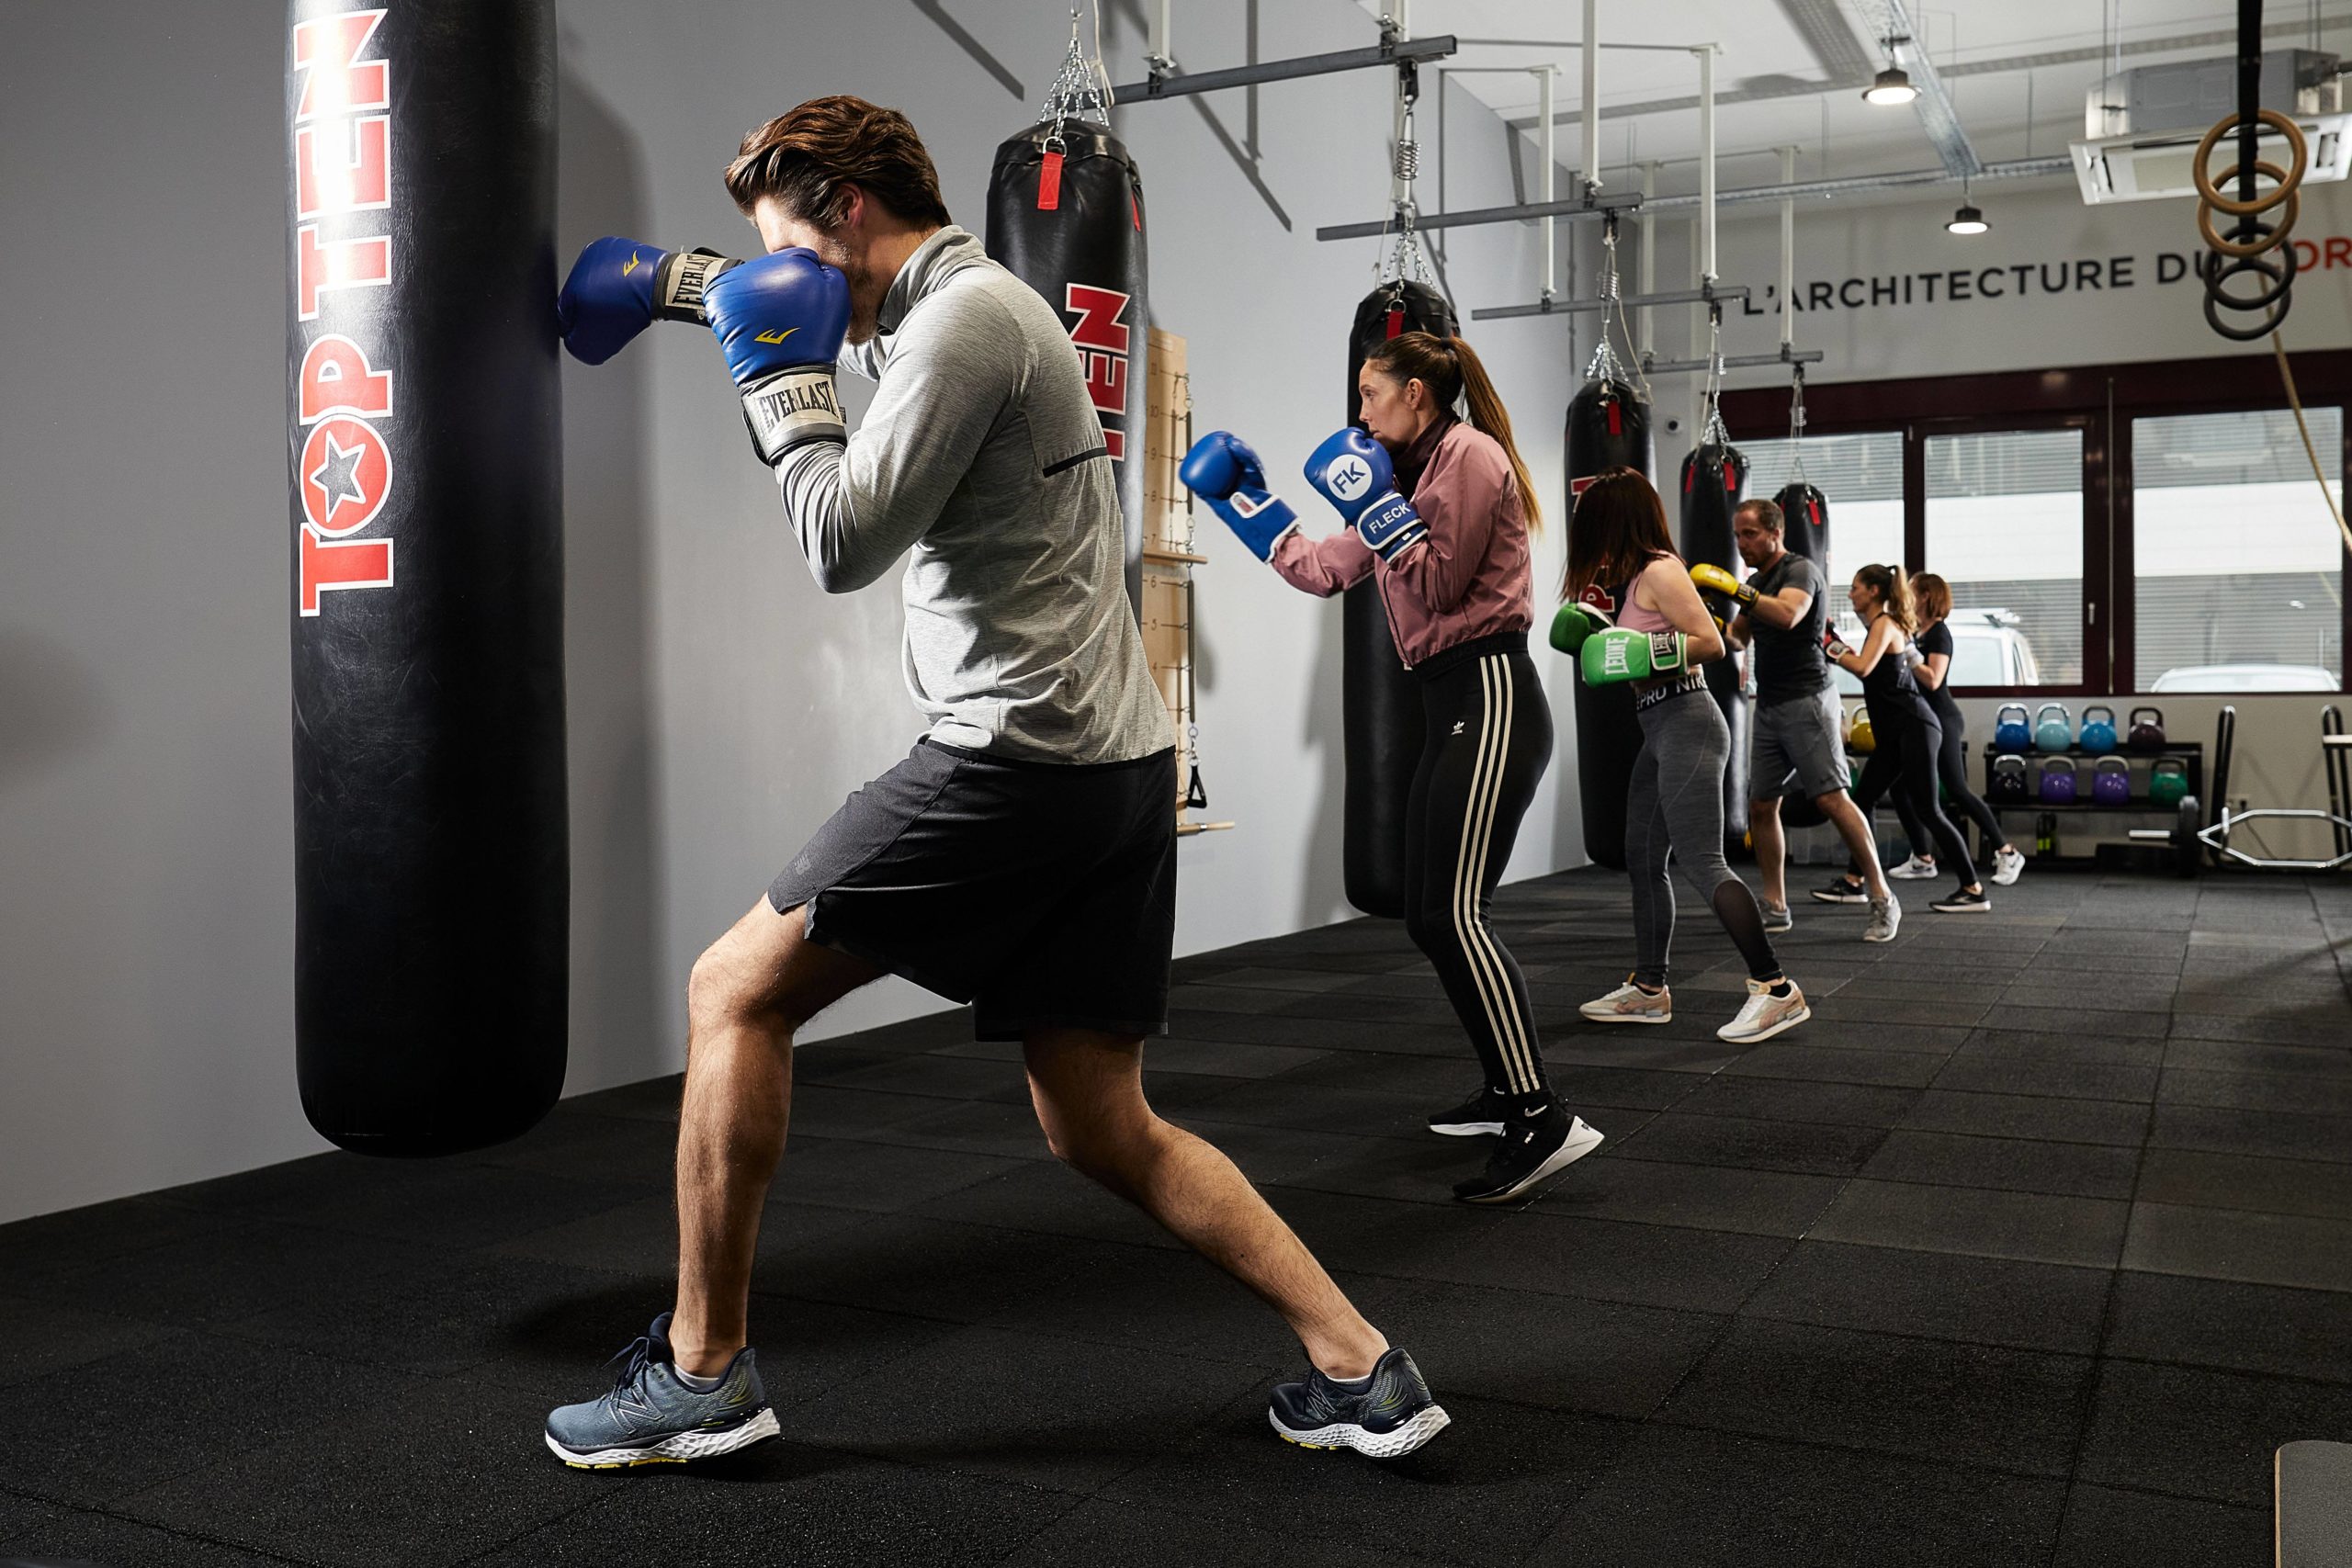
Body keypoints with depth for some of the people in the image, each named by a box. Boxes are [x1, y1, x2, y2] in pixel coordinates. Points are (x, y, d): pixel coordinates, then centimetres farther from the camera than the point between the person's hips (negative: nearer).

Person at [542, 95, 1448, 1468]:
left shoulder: (965, 320, -9)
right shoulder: (962, 303, 22)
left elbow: (844, 544, -12)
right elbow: (782, 279, 43)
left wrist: (782, 375, 0)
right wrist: (669, 280, 41)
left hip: (1020, 760, -10)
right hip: (1120, 767, 10)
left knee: (736, 991, 3)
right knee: (1104, 1132, 13)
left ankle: (702, 1372, 11)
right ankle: (1362, 1370, 11)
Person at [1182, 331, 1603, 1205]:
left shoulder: (1471, 454, -7)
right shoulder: (1414, 471, 21)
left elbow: (1439, 585, -14)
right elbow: (1326, 570, 23)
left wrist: (1374, 501, -15)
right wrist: (1244, 505, 24)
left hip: (1489, 694, -10)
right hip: (1450, 705, 10)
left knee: (1454, 913, -20)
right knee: (1430, 918, 9)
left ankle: (1544, 1122, -22)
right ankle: (1506, 1091, 18)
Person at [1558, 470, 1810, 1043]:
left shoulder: (1659, 571, -11)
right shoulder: (1632, 577, 17)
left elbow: (1712, 642, -17)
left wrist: (1643, 654, -22)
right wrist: (1598, 636, 15)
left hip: (1685, 723, -11)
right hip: (1659, 728, 11)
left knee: (1701, 862, -15)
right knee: (1643, 859, 13)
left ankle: (1775, 989, -14)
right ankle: (1648, 989, 22)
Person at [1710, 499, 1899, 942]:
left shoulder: (1800, 570, -9)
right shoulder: (1756, 582, 16)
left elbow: (1787, 615, -30)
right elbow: (1739, 638, 19)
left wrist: (1733, 589, -32)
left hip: (1807, 701, -8)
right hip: (1768, 706, 8)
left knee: (1831, 799, -13)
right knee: (1761, 807, 5)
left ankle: (1882, 900, -6)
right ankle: (1775, 907, 13)